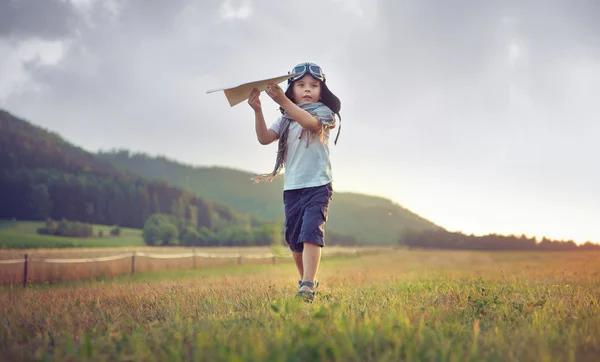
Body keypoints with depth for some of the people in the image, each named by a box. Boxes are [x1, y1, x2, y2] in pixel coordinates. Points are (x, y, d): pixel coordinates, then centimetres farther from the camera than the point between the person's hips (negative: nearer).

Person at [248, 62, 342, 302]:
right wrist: (257, 110, -18)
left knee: (311, 231, -20)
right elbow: (264, 138, -2)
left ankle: (308, 287, -28)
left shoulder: (325, 113, 1)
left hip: (318, 185, -5)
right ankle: (306, 280, 28)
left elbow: (310, 122, -22)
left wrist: (282, 100, -31)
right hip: (292, 186, 5)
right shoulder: (285, 120, 12)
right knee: (294, 239, 10)